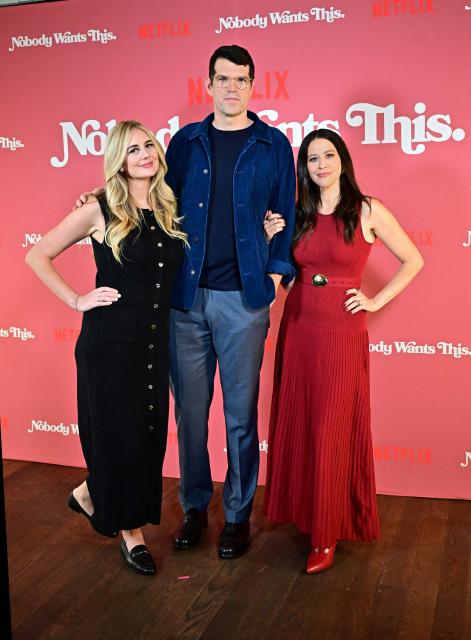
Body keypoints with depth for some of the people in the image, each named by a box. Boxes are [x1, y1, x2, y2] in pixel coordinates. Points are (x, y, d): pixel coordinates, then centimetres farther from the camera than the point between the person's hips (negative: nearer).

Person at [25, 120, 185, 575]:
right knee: (118, 433, 4)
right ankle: (130, 533, 24)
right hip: (110, 340, -5)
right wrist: (77, 300, -7)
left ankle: (91, 493, 37)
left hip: (155, 340, 5)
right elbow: (37, 256, -1)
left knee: (150, 433, 11)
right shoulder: (100, 210, -7)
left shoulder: (169, 211, 6)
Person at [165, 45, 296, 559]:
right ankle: (194, 506, 26)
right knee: (189, 409, 9)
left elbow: (284, 217, 6)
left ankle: (237, 515, 20)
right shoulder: (185, 141, 10)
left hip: (243, 296, -2)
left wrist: (276, 274, -4)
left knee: (241, 412, 5)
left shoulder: (273, 145, 5)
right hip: (185, 295, 2)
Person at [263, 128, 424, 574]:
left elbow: (413, 261, 2)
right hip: (297, 328, 5)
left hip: (342, 333, -4)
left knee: (331, 432, -1)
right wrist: (270, 241, -3)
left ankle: (326, 535, 11)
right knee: (295, 425, 10)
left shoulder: (368, 211, -5)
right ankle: (301, 508, 29)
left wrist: (376, 301, -3)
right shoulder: (298, 214, 7)